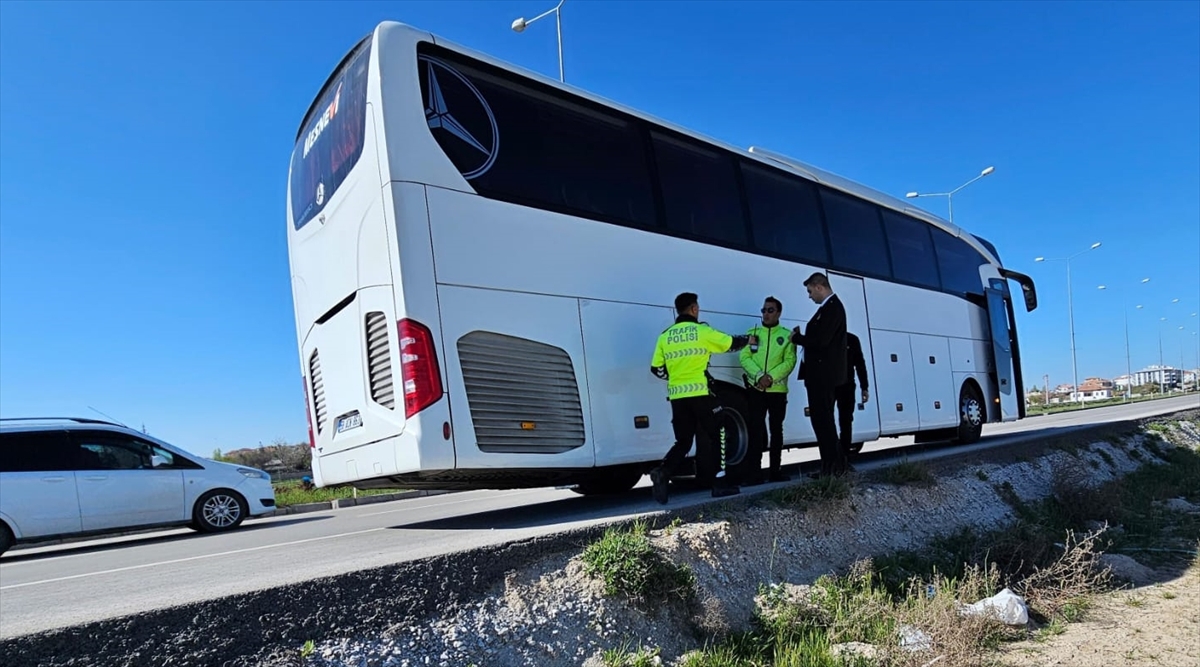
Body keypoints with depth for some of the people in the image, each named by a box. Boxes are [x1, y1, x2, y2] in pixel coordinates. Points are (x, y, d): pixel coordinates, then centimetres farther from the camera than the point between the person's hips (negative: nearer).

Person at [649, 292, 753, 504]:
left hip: (677, 397, 4)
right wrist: (748, 339, 29)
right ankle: (720, 483, 13)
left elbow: (657, 369, 8)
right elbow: (731, 343, 9)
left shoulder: (665, 336, 8)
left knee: (683, 441, 11)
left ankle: (662, 472, -11)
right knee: (714, 437, 10)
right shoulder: (702, 331, -3)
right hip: (700, 394, -4)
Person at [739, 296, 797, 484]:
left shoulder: (786, 335, 4)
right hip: (755, 389, 0)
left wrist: (771, 377, -18)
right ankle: (755, 472, -1)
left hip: (777, 390, 0)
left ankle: (775, 470, 18)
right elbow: (744, 357, -2)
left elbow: (789, 362, -5)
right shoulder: (752, 333, 7)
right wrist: (759, 376, -17)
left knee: (776, 430, 9)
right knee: (756, 429, -3)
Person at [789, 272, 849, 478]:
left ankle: (834, 467, 1)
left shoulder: (832, 307, -15)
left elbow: (820, 340, -24)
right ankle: (831, 466, 20)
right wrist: (801, 336, 0)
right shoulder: (829, 307, 17)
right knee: (821, 419, 14)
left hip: (824, 374, -11)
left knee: (823, 420, -6)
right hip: (821, 374, 11)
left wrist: (796, 337, -10)